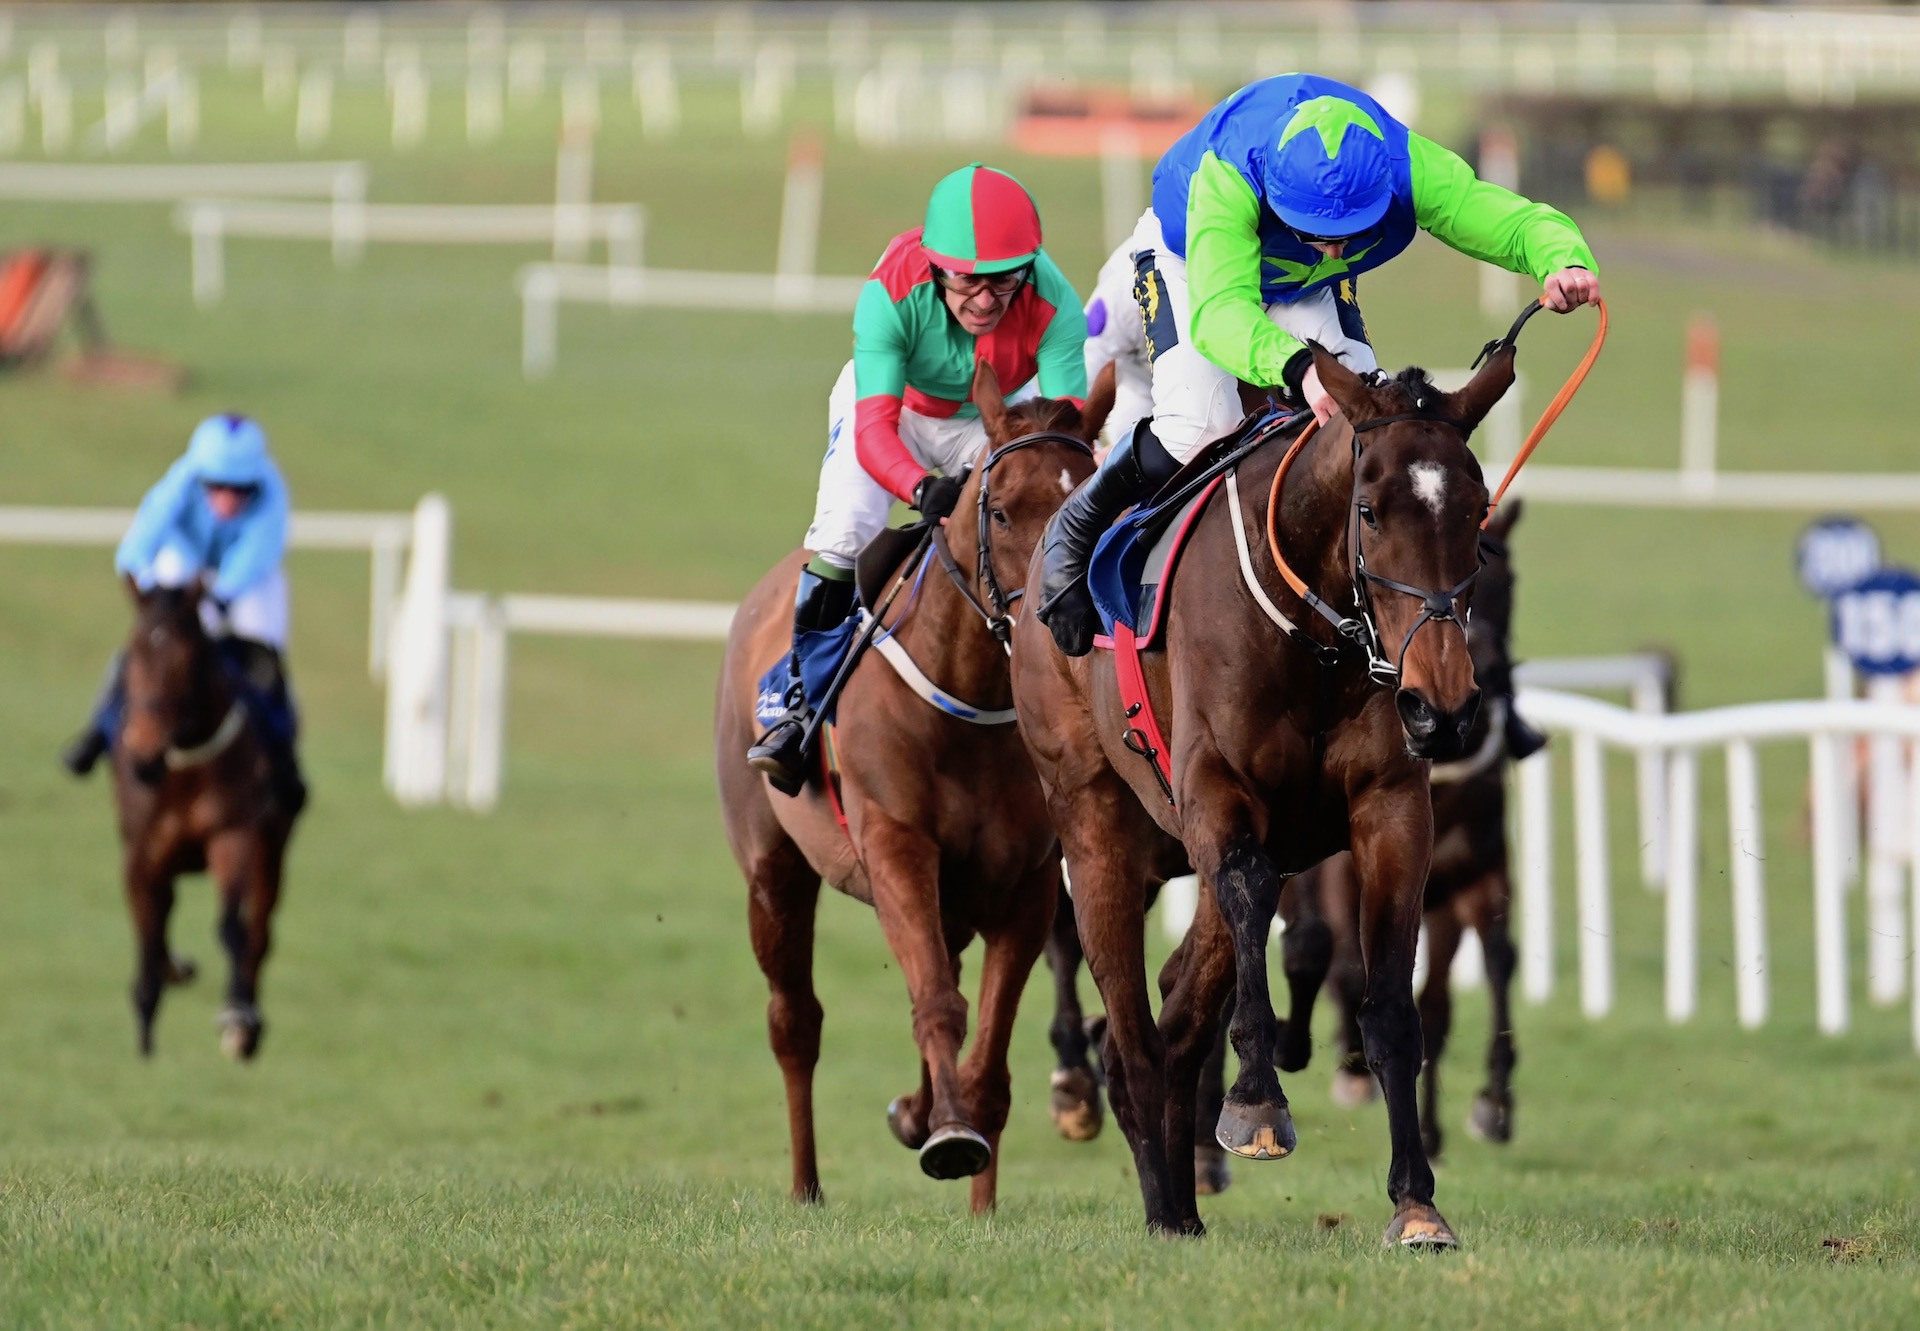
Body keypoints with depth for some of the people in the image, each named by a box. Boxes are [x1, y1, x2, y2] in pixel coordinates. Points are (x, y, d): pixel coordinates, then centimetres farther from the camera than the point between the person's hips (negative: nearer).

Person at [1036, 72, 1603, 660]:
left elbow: (1516, 221, -39)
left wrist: (1565, 262, -64)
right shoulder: (1226, 177, -47)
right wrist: (1299, 368, -80)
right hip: (1190, 259, -4)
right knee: (1200, 426, -27)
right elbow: (1218, 310, -60)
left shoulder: (1407, 166, -37)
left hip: (1310, 286, 4)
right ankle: (1075, 534, 0)